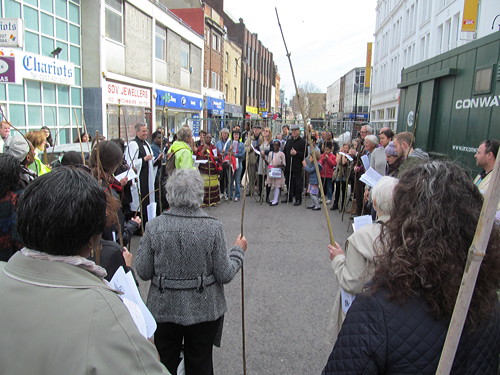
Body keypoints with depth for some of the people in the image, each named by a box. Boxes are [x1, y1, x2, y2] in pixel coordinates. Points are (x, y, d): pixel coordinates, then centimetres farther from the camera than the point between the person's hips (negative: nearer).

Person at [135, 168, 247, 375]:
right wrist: (238, 250, 4)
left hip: (163, 310, 1)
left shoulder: (154, 226, -14)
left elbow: (143, 272, -7)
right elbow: (225, 275, -12)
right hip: (204, 310, -1)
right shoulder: (213, 227, -18)